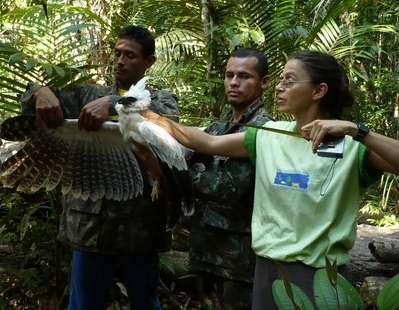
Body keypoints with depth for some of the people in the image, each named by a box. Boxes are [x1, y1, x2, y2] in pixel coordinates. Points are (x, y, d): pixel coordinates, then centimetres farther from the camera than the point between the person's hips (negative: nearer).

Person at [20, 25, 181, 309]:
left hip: (138, 227, -1)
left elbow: (168, 115, -17)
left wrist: (113, 103, -31)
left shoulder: (161, 99, 7)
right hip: (90, 225, 1)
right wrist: (42, 92, -19)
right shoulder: (89, 96, 11)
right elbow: (32, 98, 5)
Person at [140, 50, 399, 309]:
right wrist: (151, 117, 3)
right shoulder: (268, 135, 3)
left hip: (319, 275, -4)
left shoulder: (350, 146, -11)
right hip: (268, 267, 5)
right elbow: (207, 143, 5)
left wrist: (355, 130, -31)